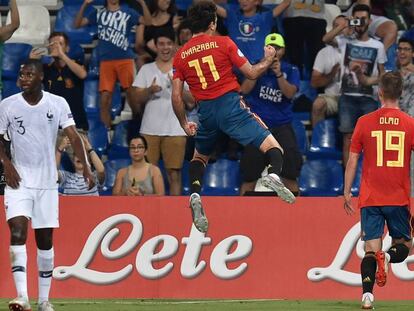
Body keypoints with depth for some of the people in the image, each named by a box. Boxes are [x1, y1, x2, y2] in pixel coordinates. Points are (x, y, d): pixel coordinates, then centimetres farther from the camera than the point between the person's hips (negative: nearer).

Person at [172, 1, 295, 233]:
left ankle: (195, 195, 4)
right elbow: (252, 73, 3)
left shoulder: (181, 55, 9)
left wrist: (185, 125, 19)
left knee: (199, 157, 28)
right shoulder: (223, 43, 0)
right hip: (231, 105, -4)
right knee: (273, 148, -5)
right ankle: (274, 174, -37)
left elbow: (176, 97, 7)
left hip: (206, 112, 4)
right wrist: (269, 60, 21)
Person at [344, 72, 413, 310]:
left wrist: (347, 193, 11)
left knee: (371, 250, 2)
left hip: (370, 198, 0)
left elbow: (352, 161, 2)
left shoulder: (364, 122, 0)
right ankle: (389, 256, -20)